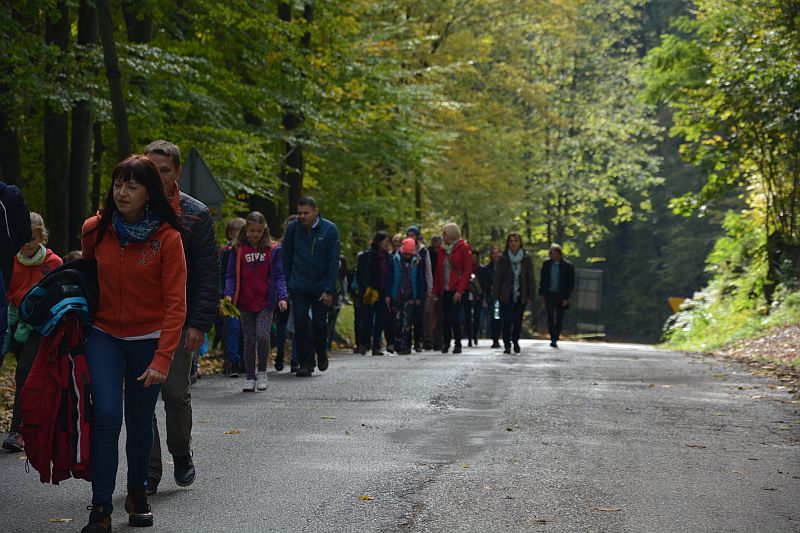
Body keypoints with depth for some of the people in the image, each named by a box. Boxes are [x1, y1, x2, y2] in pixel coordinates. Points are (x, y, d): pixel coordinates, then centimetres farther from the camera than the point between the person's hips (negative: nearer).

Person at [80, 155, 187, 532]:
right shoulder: (95, 230, -4)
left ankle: (137, 494, 31)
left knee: (140, 423, 7)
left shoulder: (167, 238, -13)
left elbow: (175, 304, -14)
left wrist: (162, 358, -20)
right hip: (104, 335, 1)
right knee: (106, 416, -14)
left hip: (148, 341, -1)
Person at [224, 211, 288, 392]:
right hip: (245, 303, 1)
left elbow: (278, 276, 2)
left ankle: (262, 372, 7)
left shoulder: (272, 250, 1)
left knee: (263, 336, -14)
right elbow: (232, 275, 4)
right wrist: (229, 293, -12)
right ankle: (250, 378, 16)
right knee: (249, 340, 6)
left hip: (265, 302, -1)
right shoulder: (239, 250, 3)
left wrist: (282, 297, -9)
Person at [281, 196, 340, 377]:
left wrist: (329, 290, -10)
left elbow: (334, 262, -7)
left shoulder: (329, 229, -8)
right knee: (300, 324, -3)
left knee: (319, 324, 3)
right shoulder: (293, 228, -3)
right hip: (298, 287, 1)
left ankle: (321, 353, 31)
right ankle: (306, 363, 5)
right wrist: (285, 285, 1)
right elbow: (286, 258, 5)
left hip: (320, 288, -1)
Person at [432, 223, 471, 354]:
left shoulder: (463, 248, -3)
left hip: (457, 290, -5)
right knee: (445, 317, 1)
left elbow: (467, 270, -8)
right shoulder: (443, 250, 14)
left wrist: (460, 290, -14)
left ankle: (458, 344, 2)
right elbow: (439, 271, 14)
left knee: (454, 317, -9)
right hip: (445, 289, 5)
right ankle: (446, 343, 13)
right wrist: (436, 291, 8)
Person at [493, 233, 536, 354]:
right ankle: (507, 344, 5)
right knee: (507, 321, -8)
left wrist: (531, 295, 1)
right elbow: (497, 278, 1)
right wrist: (496, 293, -7)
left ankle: (515, 341, 25)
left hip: (521, 295, 1)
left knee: (518, 320, 5)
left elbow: (530, 278, 6)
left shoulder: (526, 259, 4)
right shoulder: (502, 260, 0)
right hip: (506, 295, -1)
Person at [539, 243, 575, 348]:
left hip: (561, 296, -1)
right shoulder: (547, 264, 6)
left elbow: (571, 283, -2)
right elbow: (542, 280, 13)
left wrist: (566, 298, -7)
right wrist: (542, 294, 6)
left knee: (559, 319, 5)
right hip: (549, 294, 1)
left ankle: (555, 339, 14)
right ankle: (553, 338, -14)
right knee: (550, 317, -13)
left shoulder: (568, 266, -3)